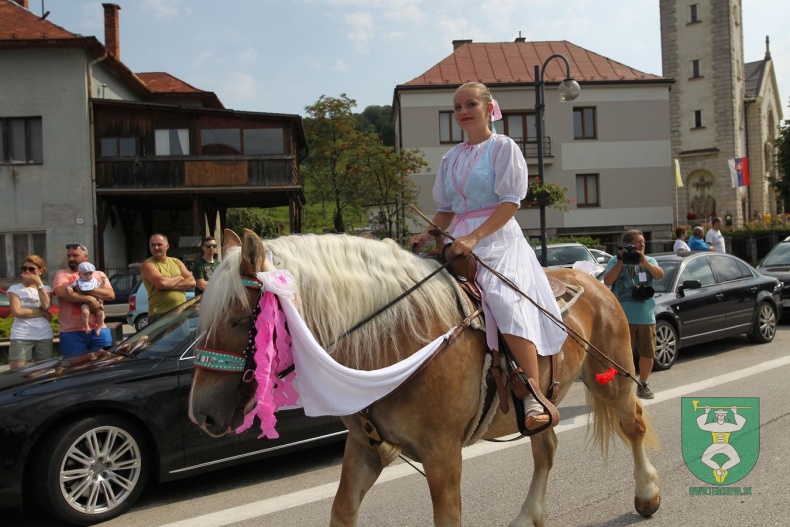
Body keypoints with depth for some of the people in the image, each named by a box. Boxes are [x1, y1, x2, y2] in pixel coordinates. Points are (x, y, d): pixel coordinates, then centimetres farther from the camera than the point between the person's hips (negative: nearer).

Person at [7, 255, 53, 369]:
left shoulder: (46, 289, 11)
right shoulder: (15, 289, 4)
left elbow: (46, 306, -9)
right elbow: (17, 312, -10)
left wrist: (39, 283, -9)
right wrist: (43, 313, -8)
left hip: (44, 337, 3)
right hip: (21, 337, -2)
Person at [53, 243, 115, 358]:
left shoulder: (99, 275, 15)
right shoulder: (62, 274, 10)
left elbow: (111, 295, 1)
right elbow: (62, 292, -10)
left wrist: (87, 289, -11)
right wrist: (90, 299, -14)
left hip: (99, 331, 2)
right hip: (72, 332, -2)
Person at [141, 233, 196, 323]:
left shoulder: (177, 262, 15)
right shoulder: (148, 265, -1)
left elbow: (192, 281, 2)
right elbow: (161, 282, -19)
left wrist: (169, 285, -11)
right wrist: (179, 278, -1)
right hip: (160, 314, -5)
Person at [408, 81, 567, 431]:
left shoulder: (503, 147, 1)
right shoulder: (452, 157, 18)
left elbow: (511, 202, -9)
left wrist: (474, 237, -21)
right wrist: (427, 234, -1)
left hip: (497, 238, -7)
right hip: (460, 242, 7)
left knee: (504, 300, -29)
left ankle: (535, 400, -28)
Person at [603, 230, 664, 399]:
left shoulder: (649, 261, 13)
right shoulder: (615, 261, 3)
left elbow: (659, 275, -5)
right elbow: (607, 281, -10)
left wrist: (644, 262, -19)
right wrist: (621, 262, -15)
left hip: (646, 316, 4)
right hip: (623, 317, -4)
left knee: (648, 353, 10)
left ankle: (643, 385, 27)